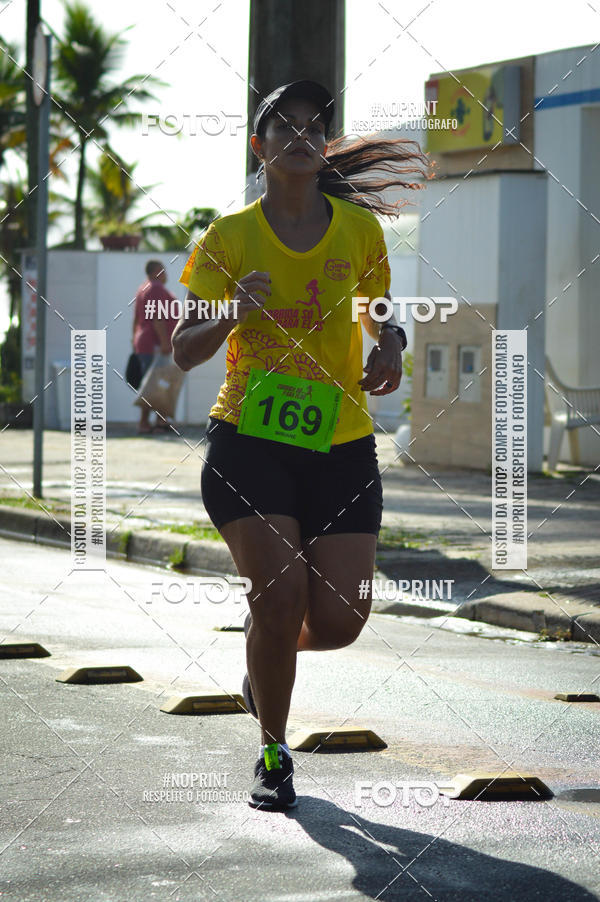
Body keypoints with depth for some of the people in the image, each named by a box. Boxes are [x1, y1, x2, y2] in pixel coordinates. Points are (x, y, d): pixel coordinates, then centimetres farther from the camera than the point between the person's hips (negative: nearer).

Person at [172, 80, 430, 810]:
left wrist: (390, 341, -2)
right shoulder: (229, 238, -1)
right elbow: (184, 351, -2)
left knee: (340, 620, -6)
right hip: (249, 442, -2)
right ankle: (273, 754, 5)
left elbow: (378, 309, 21)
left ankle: (268, 656, 32)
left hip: (342, 447, 2)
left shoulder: (359, 228, 6)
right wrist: (234, 315, -22)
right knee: (280, 592, -18)